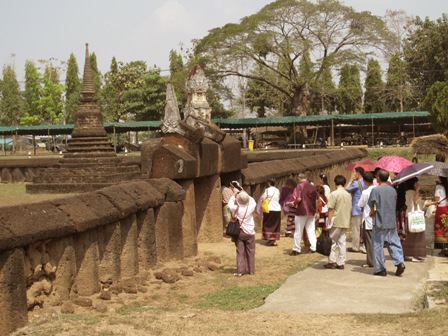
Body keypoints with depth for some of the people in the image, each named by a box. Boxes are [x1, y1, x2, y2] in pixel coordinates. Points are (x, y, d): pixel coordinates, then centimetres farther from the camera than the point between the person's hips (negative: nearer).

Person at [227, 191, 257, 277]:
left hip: (239, 232, -1)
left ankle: (240, 270, -2)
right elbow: (253, 202, 10)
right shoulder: (250, 208, -13)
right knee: (250, 251, 12)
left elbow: (230, 203, 7)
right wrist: (245, 195, 9)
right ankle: (251, 270, 18)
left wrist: (235, 195, 19)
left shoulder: (236, 209, -15)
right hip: (249, 233, 1)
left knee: (240, 252, 3)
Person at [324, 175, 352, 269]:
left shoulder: (334, 194, -11)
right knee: (342, 242, 7)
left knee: (333, 242, 4)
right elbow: (350, 209, 12)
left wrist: (328, 223, -9)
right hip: (345, 222, 5)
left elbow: (331, 209, -12)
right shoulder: (348, 194, 7)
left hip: (336, 222, -5)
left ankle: (332, 262, 6)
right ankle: (341, 263, 7)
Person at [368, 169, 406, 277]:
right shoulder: (393, 190, 7)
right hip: (392, 222, 5)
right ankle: (400, 262, -6)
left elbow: (371, 203, -7)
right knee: (393, 243, 11)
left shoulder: (375, 190, -10)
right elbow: (394, 205, 12)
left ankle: (380, 269, 7)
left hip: (379, 222, -5)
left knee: (378, 245, 4)